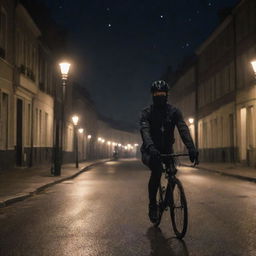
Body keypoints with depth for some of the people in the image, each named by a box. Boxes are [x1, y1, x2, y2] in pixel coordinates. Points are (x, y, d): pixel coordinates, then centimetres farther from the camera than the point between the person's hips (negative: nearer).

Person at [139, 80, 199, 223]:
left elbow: (183, 129, -18)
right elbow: (145, 130, -27)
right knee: (157, 169, -32)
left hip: (167, 150, 3)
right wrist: (150, 147, -48)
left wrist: (191, 148, -36)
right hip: (151, 151, -3)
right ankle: (152, 205, -20)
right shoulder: (147, 113, -9)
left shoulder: (174, 111, -3)